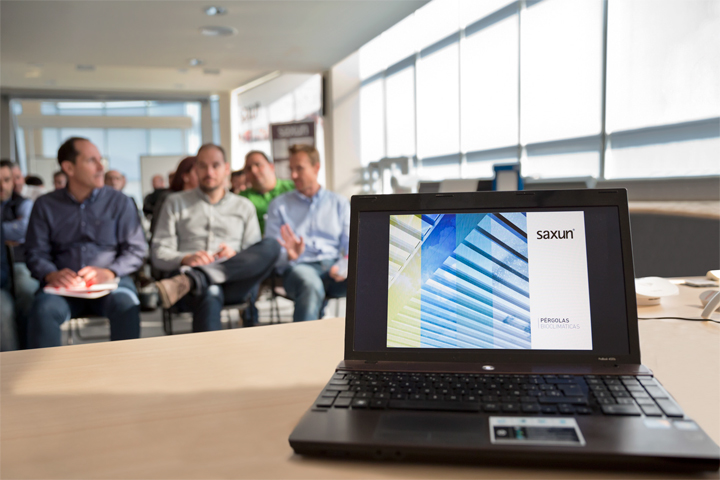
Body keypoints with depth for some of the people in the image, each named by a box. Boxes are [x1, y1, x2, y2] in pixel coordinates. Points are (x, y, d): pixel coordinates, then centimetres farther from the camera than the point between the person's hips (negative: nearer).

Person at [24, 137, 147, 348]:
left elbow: (136, 249, 3)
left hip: (110, 283, -1)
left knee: (126, 306, -33)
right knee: (43, 309, -31)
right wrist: (51, 275, -15)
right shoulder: (45, 205, 11)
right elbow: (36, 253, 7)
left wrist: (109, 272, -15)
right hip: (64, 286, 1)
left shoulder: (119, 202, 8)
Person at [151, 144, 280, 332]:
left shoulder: (244, 207, 24)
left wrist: (236, 256, -9)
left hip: (233, 283, 2)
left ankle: (192, 279, -40)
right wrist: (185, 259, -12)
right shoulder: (176, 202, 21)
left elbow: (257, 257, 14)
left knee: (271, 246, -29)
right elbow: (158, 254, 10)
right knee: (210, 295, -41)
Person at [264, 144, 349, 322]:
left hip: (334, 265, 2)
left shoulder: (340, 203, 20)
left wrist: (344, 267, -13)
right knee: (311, 285, -40)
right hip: (298, 266, -1)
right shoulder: (279, 205, 17)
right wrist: (290, 255, -17)